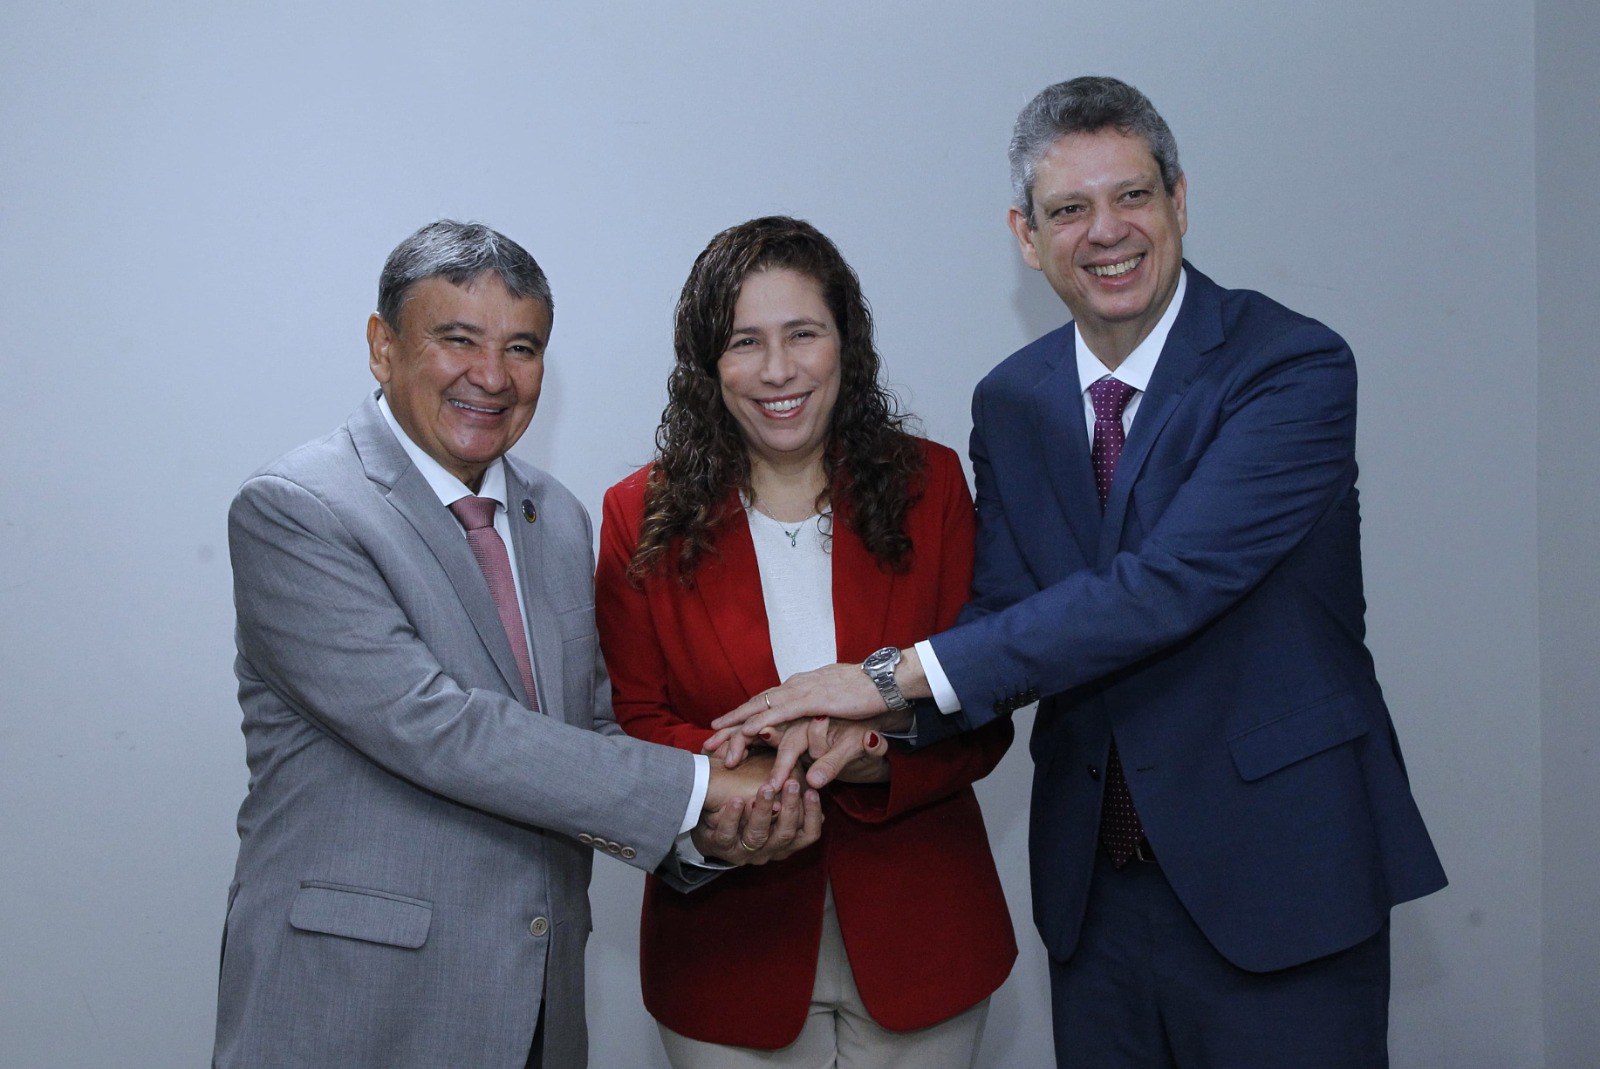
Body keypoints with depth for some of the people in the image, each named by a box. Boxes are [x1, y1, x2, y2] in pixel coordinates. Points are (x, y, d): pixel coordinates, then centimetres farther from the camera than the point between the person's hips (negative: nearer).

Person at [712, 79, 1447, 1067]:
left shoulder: (1295, 367, -14)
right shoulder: (1010, 402, 5)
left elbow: (1170, 582, -24)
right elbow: (1005, 615, 3)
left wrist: (900, 673, -26)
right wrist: (866, 724, -18)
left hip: (1276, 878, -4)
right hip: (1095, 888, 5)